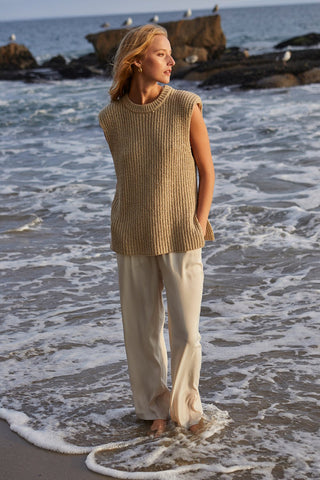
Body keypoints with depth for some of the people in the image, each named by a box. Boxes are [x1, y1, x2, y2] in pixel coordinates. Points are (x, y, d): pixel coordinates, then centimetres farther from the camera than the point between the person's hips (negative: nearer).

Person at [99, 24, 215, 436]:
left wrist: (198, 228, -7)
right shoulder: (112, 118, -3)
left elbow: (206, 170, -2)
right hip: (135, 242, 2)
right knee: (142, 331, 8)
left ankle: (185, 405, 24)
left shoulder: (185, 107, -9)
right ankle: (154, 407, 29)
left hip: (181, 239, -1)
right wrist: (126, 232, 5)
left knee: (185, 334, -2)